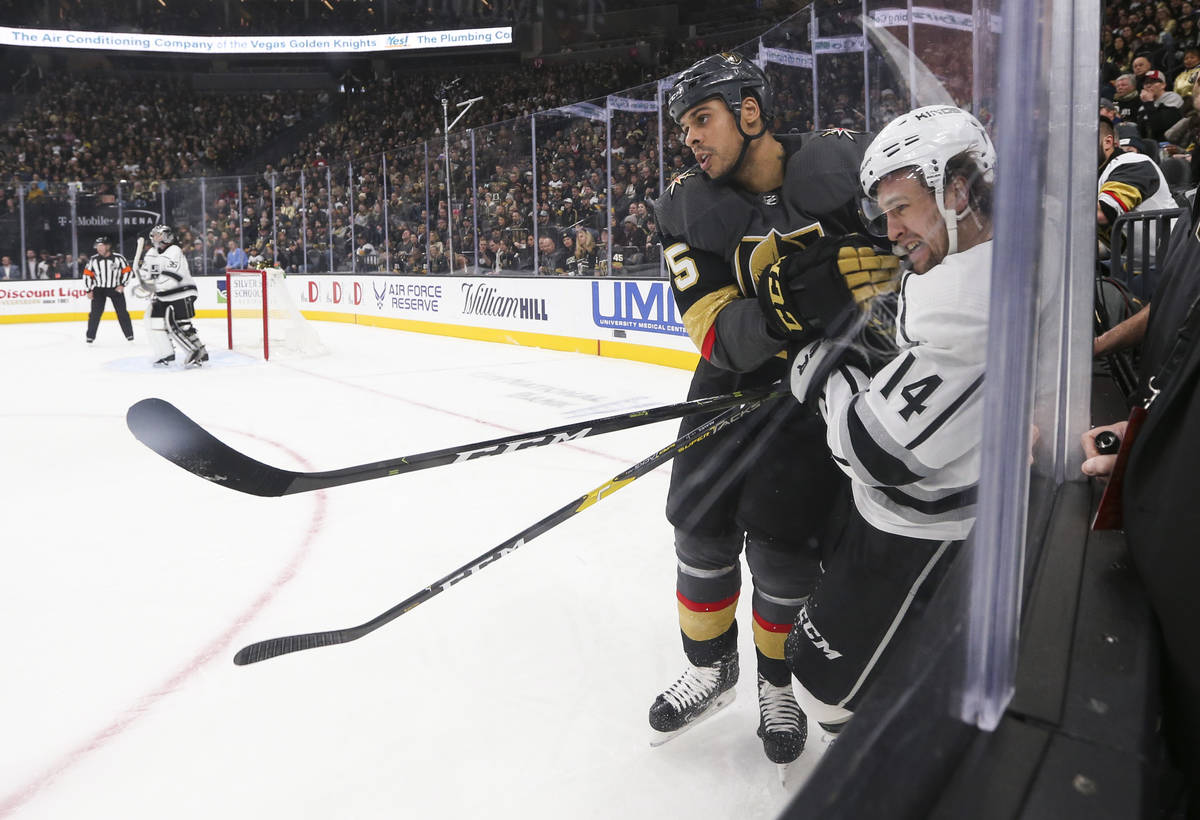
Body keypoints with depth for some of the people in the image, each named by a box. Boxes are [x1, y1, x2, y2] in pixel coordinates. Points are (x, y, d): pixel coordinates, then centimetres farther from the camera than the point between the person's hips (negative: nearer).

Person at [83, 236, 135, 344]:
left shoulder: (118, 258, -9)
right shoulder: (93, 260, -3)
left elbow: (128, 271, -3)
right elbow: (87, 274, 4)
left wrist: (122, 285, -11)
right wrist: (89, 290, 0)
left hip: (116, 289, -1)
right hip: (99, 289, 1)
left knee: (122, 312, 2)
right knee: (95, 313, -5)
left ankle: (129, 335, 11)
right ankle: (90, 336, 3)